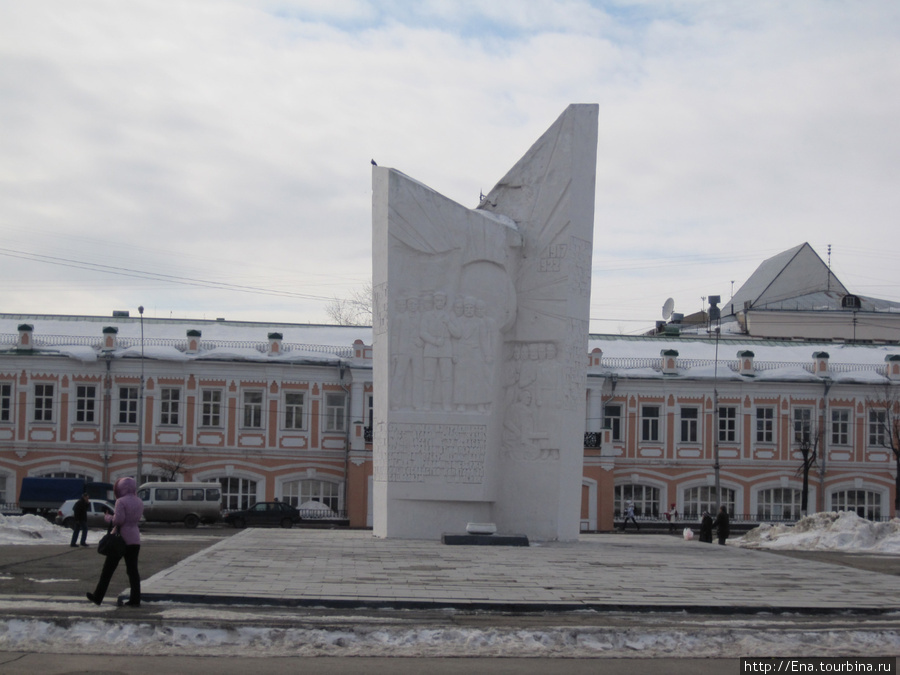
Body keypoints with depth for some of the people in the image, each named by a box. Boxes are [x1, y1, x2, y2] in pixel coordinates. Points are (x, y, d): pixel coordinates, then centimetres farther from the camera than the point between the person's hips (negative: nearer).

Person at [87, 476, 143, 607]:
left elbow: (118, 520, -20)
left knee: (108, 568, 5)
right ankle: (135, 599, 1)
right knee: (133, 569, 6)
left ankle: (98, 597, 12)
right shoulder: (139, 502, 8)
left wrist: (108, 517, -1)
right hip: (135, 540, 6)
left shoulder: (121, 502, -14)